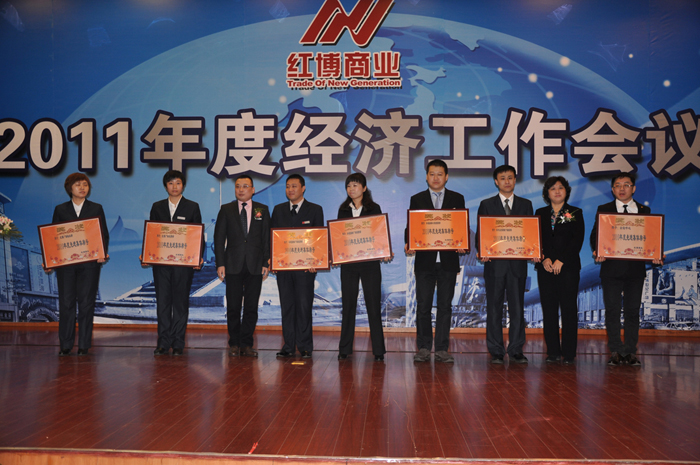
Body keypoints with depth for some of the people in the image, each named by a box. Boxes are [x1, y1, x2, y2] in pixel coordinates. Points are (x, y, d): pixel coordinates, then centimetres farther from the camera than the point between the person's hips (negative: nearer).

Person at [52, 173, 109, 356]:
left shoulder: (96, 208, 9)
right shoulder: (60, 209, 10)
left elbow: (104, 234, 5)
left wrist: (103, 253, -12)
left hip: (90, 262, -1)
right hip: (65, 262, 1)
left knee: (86, 303, 0)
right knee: (66, 303, 1)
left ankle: (84, 345, 7)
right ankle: (65, 345, 10)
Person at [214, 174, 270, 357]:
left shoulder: (262, 210, 9)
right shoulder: (226, 210, 7)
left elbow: (267, 238, 7)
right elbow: (219, 238, 5)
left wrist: (266, 263, -1)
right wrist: (220, 264, -4)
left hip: (255, 265, 0)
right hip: (233, 265, 0)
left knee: (251, 307, 3)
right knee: (233, 306, 2)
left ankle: (247, 344, 12)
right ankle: (234, 343, 15)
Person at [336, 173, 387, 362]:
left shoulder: (374, 208, 3)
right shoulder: (343, 209, 11)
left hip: (369, 262, -2)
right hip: (348, 262, 3)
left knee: (373, 305, -1)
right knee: (348, 305, 6)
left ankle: (378, 349, 5)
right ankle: (344, 348, 13)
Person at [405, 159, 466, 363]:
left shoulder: (457, 199, 9)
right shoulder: (417, 199, 9)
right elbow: (410, 226, 6)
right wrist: (408, 244, -13)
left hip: (448, 260, 0)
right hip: (424, 260, 0)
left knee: (445, 306, 4)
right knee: (423, 306, 2)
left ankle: (442, 349, 10)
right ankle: (424, 348, 11)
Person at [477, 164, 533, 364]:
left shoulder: (526, 204, 11)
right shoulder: (486, 205, 8)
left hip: (518, 263, 1)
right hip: (494, 263, -1)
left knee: (517, 308, 3)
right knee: (494, 308, 3)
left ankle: (516, 351, 10)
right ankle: (496, 352, 10)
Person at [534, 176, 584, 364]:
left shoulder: (575, 213, 7)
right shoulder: (540, 213, 13)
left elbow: (578, 240, -3)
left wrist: (561, 260, -12)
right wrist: (544, 258, -10)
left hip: (568, 266, -2)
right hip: (545, 268, 2)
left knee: (569, 309, -3)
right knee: (549, 309, 2)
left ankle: (569, 352, 3)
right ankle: (553, 352, 9)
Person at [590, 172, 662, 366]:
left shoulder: (644, 211, 11)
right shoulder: (603, 210, 7)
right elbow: (595, 235, 2)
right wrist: (597, 252, -18)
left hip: (636, 268, 1)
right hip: (611, 268, -1)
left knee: (633, 310, 5)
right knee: (612, 310, 1)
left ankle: (631, 352, 13)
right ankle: (616, 351, 10)